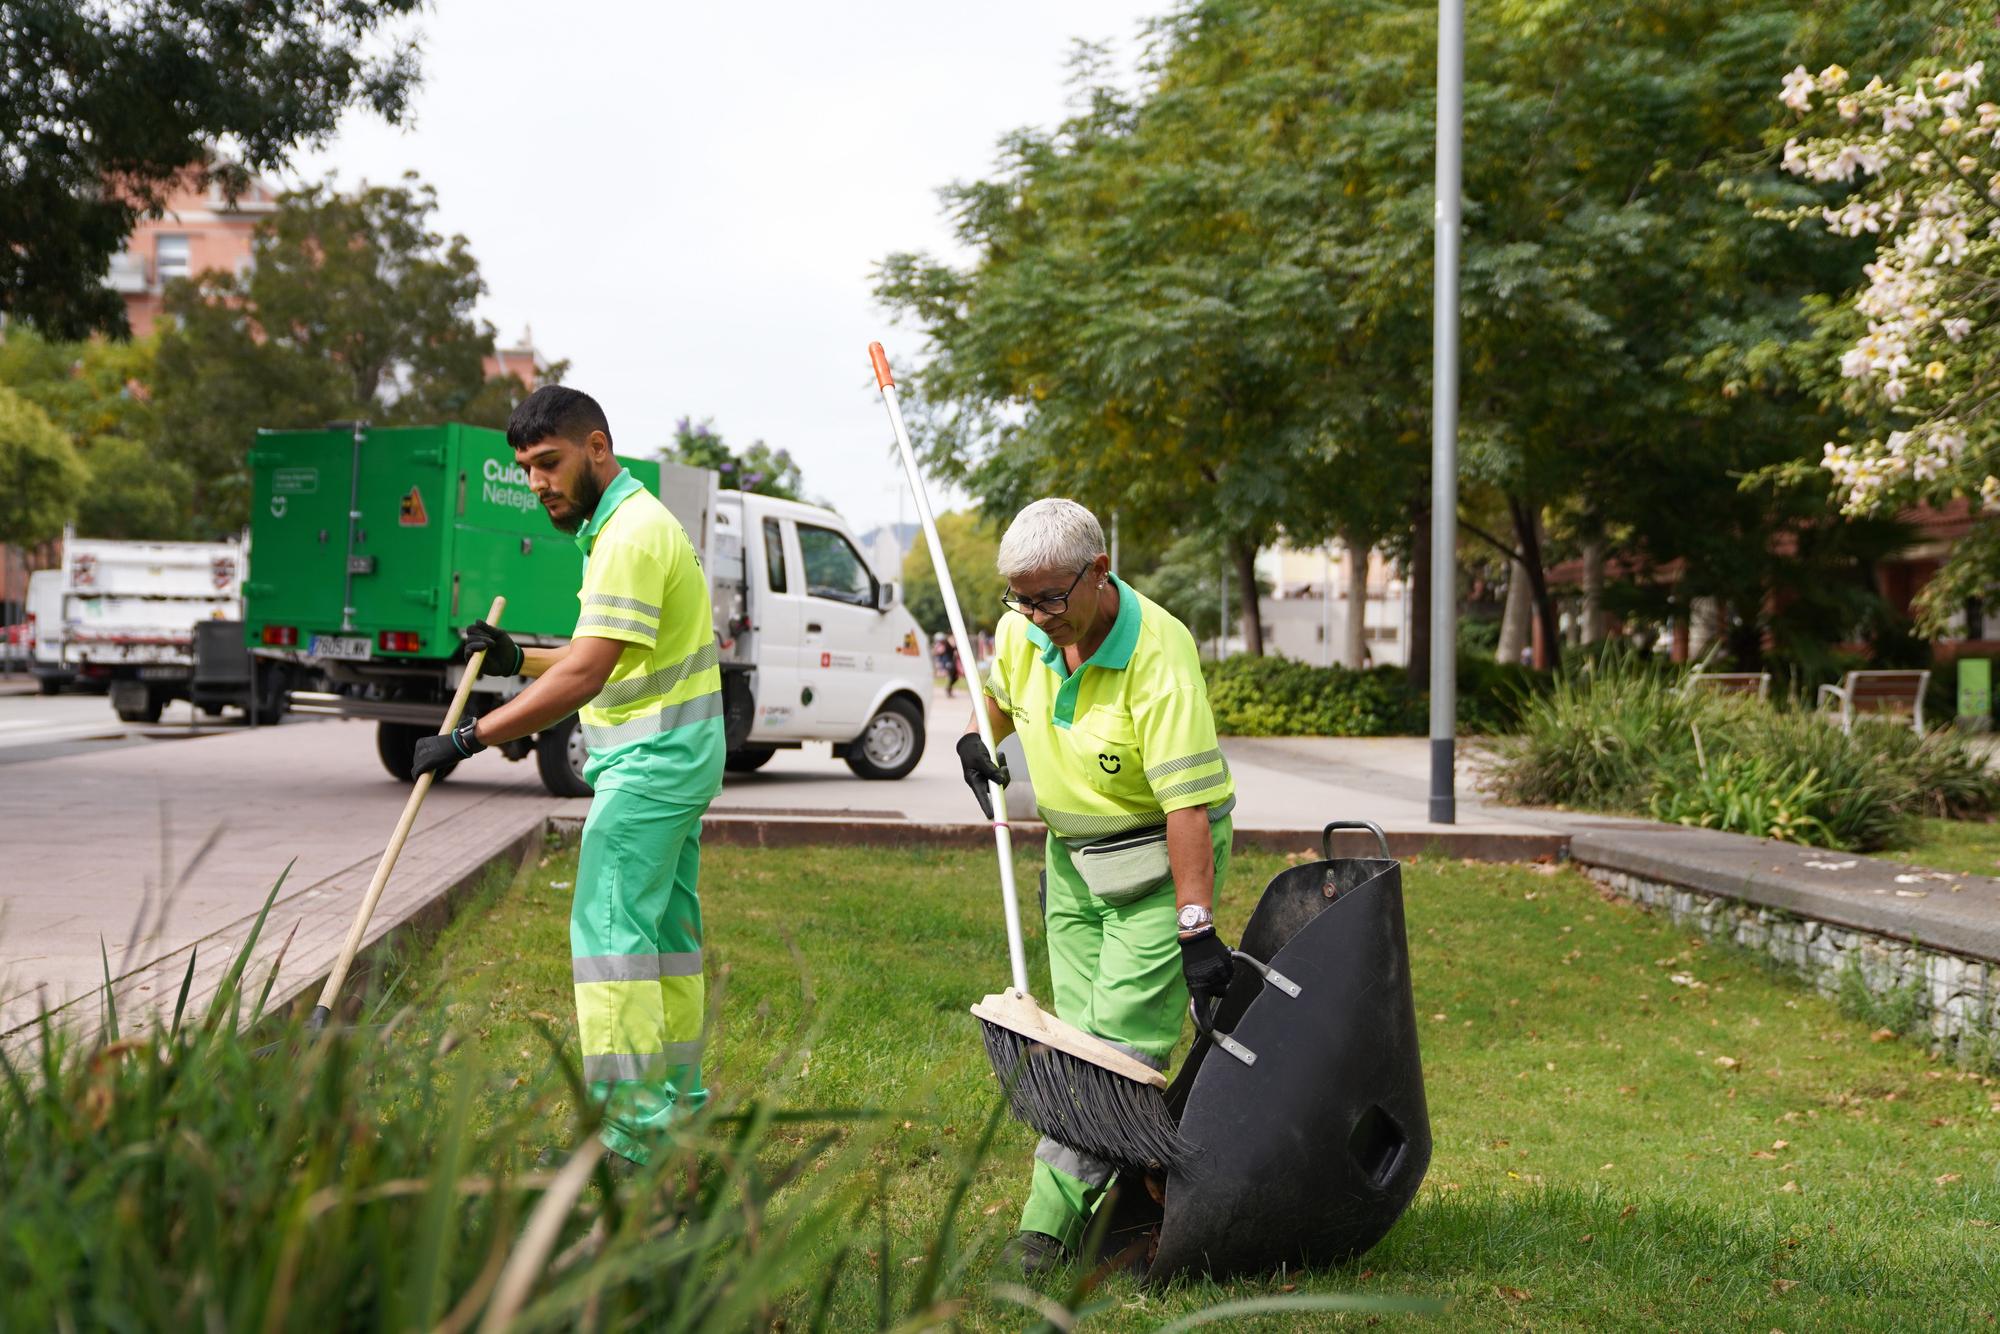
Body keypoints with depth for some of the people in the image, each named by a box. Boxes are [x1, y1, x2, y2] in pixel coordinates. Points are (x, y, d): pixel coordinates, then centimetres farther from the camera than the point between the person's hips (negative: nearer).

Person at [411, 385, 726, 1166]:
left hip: (651, 758, -11)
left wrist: (470, 738, -26)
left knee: (609, 928, -11)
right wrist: (516, 658, 9)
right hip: (671, 755, 11)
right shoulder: (623, 524, 16)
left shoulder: (632, 533, -18)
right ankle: (677, 1104, 20)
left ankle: (628, 1127, -11)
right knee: (664, 928, 13)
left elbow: (584, 675, -26)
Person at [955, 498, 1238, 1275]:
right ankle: (1104, 1204, 14)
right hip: (1071, 852, 7)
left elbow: (1188, 802, -31)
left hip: (1158, 856, -7)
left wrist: (1196, 925, -34)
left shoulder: (1157, 652, -28)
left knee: (1124, 1036, -11)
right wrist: (977, 736, 4)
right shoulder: (1023, 629, -7)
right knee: (1080, 1032, 7)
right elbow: (1001, 688, 22)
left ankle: (1060, 1204, -7)